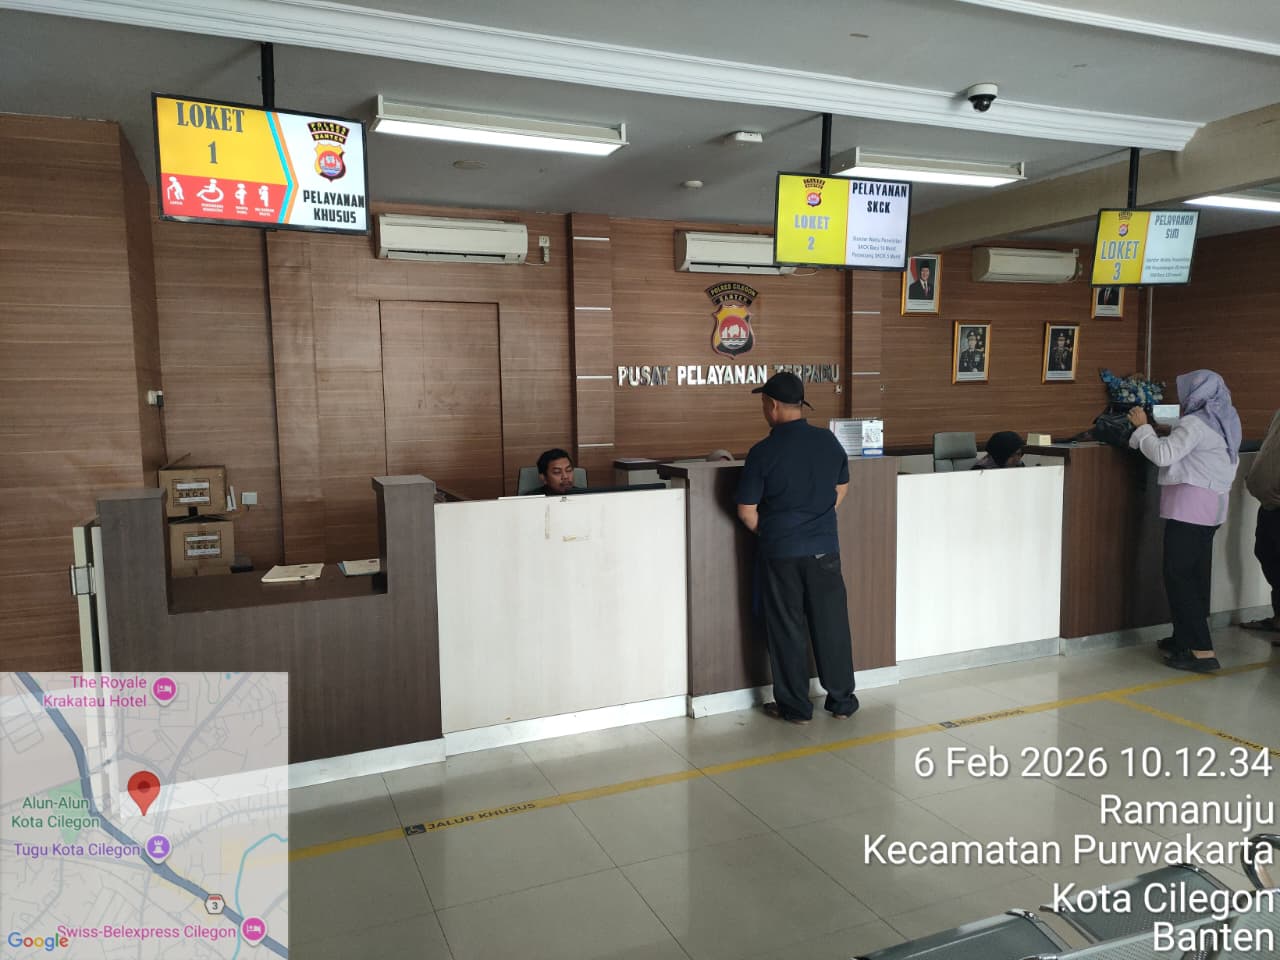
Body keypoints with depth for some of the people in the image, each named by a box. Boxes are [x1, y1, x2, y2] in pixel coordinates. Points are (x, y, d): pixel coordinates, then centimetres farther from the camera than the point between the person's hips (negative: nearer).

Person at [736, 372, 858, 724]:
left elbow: (746, 511, -10)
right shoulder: (829, 440, 0)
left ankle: (795, 706, 16)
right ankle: (842, 700, 24)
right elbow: (841, 488, 13)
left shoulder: (763, 452, -14)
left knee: (787, 629, 7)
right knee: (832, 624, 13)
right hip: (824, 548, 4)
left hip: (781, 552, -4)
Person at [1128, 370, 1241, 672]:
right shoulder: (1224, 422, 16)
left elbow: (1163, 455, -20)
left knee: (1178, 576, -8)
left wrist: (1142, 426, -9)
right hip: (1212, 508, 10)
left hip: (1189, 506, -10)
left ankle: (1202, 651, -11)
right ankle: (1185, 638, 22)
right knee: (1197, 575, 14)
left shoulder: (1195, 424, -14)